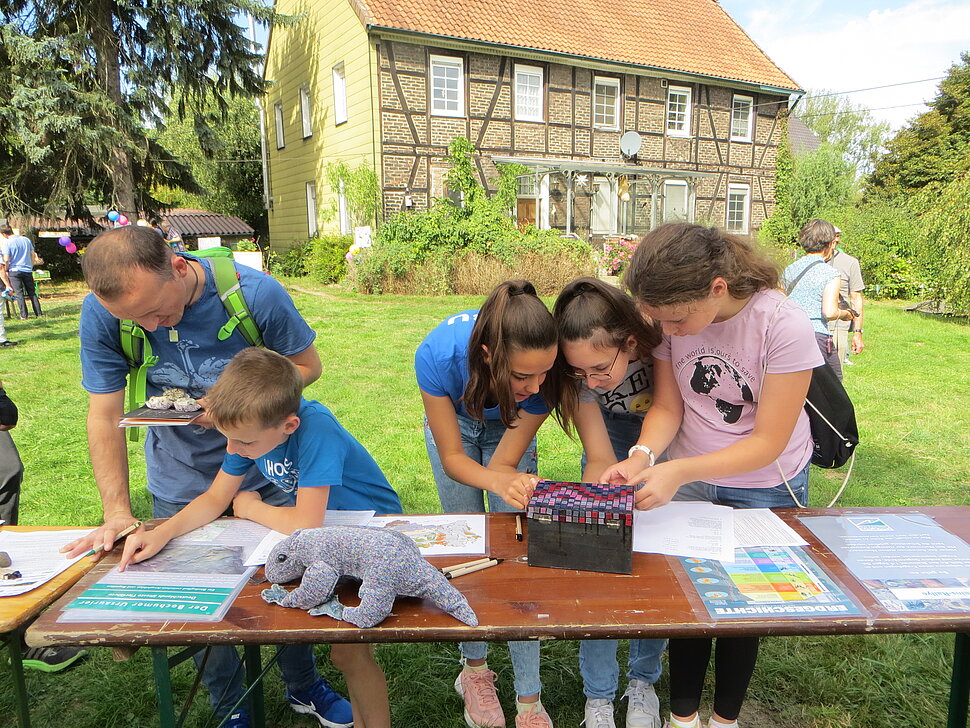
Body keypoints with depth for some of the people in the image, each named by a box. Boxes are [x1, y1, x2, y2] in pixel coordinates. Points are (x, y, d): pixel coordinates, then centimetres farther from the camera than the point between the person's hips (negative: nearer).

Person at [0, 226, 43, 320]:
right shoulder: (26, 240, 5)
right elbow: (33, 255, 11)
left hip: (14, 271, -4)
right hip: (27, 270, 4)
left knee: (19, 293, 1)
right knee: (32, 292, 10)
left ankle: (24, 315, -1)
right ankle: (39, 313, 7)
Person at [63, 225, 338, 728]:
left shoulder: (254, 293, -25)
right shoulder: (102, 313, -18)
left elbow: (306, 364, -11)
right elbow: (104, 415, -13)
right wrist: (117, 512, -18)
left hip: (268, 471, -1)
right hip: (180, 485, 2)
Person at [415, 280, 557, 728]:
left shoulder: (542, 373, -38)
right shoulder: (438, 355, -42)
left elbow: (503, 463, -28)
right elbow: (452, 458, -30)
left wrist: (515, 481, -50)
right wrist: (502, 481, -48)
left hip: (508, 430, 0)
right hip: (453, 423, 0)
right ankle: (474, 669, 23)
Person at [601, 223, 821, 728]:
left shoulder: (784, 326, -28)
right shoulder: (672, 316, -17)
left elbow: (768, 442, -24)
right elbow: (668, 406, -8)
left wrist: (678, 471, -35)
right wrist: (643, 455, -28)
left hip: (766, 487, -2)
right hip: (688, 478, 3)